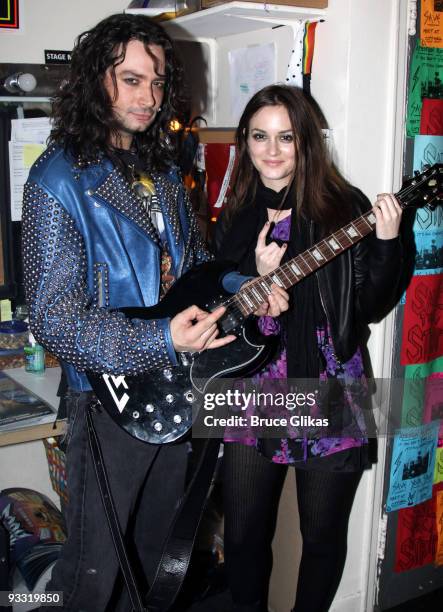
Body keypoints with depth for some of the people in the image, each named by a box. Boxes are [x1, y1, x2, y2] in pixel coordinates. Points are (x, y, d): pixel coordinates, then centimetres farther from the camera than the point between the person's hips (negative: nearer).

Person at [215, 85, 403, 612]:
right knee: (243, 534, 12)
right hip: (253, 394, 3)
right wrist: (257, 279, -15)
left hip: (330, 393, -2)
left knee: (324, 535, 13)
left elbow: (372, 308, -7)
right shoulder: (235, 218, 4)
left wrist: (386, 243, -21)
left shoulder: (344, 207, -6)